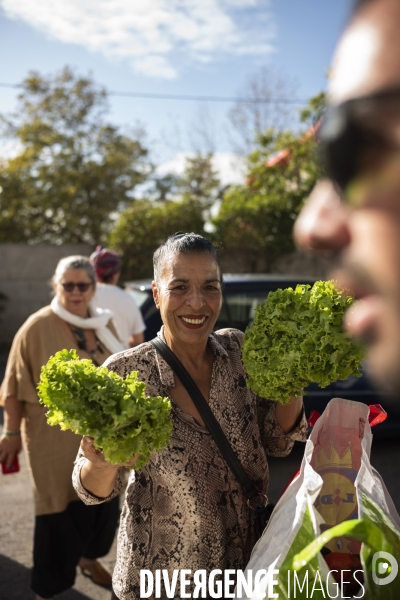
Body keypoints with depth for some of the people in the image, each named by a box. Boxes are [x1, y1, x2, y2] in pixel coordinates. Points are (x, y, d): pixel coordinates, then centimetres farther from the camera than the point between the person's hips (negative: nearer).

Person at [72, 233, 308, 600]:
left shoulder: (238, 350, -10)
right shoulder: (124, 374, -20)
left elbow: (277, 442, 0)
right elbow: (94, 490, -12)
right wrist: (103, 464, -33)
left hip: (248, 554, 3)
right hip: (162, 570, -3)